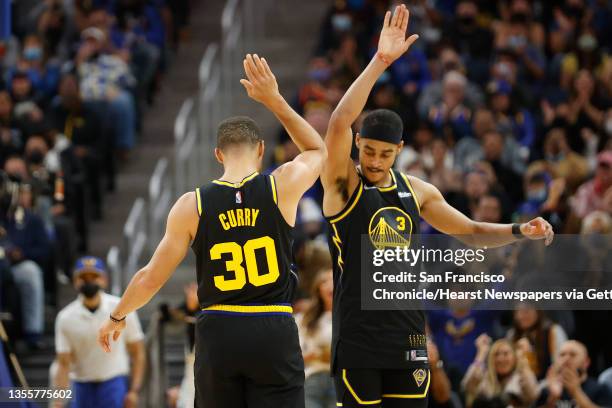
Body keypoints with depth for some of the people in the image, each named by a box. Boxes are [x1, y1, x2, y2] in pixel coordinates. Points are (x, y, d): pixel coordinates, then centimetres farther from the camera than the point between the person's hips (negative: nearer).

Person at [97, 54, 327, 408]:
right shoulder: (283, 186, -3)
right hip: (274, 332, -1)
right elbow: (318, 151, 21)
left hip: (218, 333, 2)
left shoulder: (191, 206, -1)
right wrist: (274, 99, 18)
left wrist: (117, 317, 23)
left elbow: (151, 278, 5)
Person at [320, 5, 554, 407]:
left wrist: (519, 231, 1)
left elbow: (472, 231, 20)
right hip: (357, 338, -5)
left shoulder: (417, 191, 10)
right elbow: (339, 122, -24)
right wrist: (379, 61, -31)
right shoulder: (344, 184, -6)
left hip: (407, 335, 5)